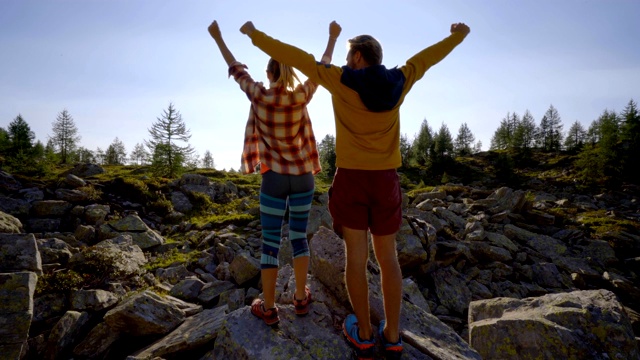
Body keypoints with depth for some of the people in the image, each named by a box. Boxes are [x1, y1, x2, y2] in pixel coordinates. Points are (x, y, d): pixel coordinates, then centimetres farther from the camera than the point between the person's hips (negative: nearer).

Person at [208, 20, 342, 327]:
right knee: (299, 236, 13)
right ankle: (301, 298, 24)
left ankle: (268, 308, 13)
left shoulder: (258, 95, -8)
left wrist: (217, 38, 25)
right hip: (303, 177, 2)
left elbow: (235, 68, 9)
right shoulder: (301, 97, -5)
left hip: (274, 179, -2)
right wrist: (333, 37, 26)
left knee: (270, 242, 5)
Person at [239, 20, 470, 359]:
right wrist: (457, 37, 41)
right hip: (386, 180, 3)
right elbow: (428, 56, 22)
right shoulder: (398, 81, 5)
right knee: (387, 257, 10)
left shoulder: (340, 80, -3)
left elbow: (295, 57, 2)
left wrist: (255, 35, 14)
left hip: (351, 179, -2)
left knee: (356, 257, 5)